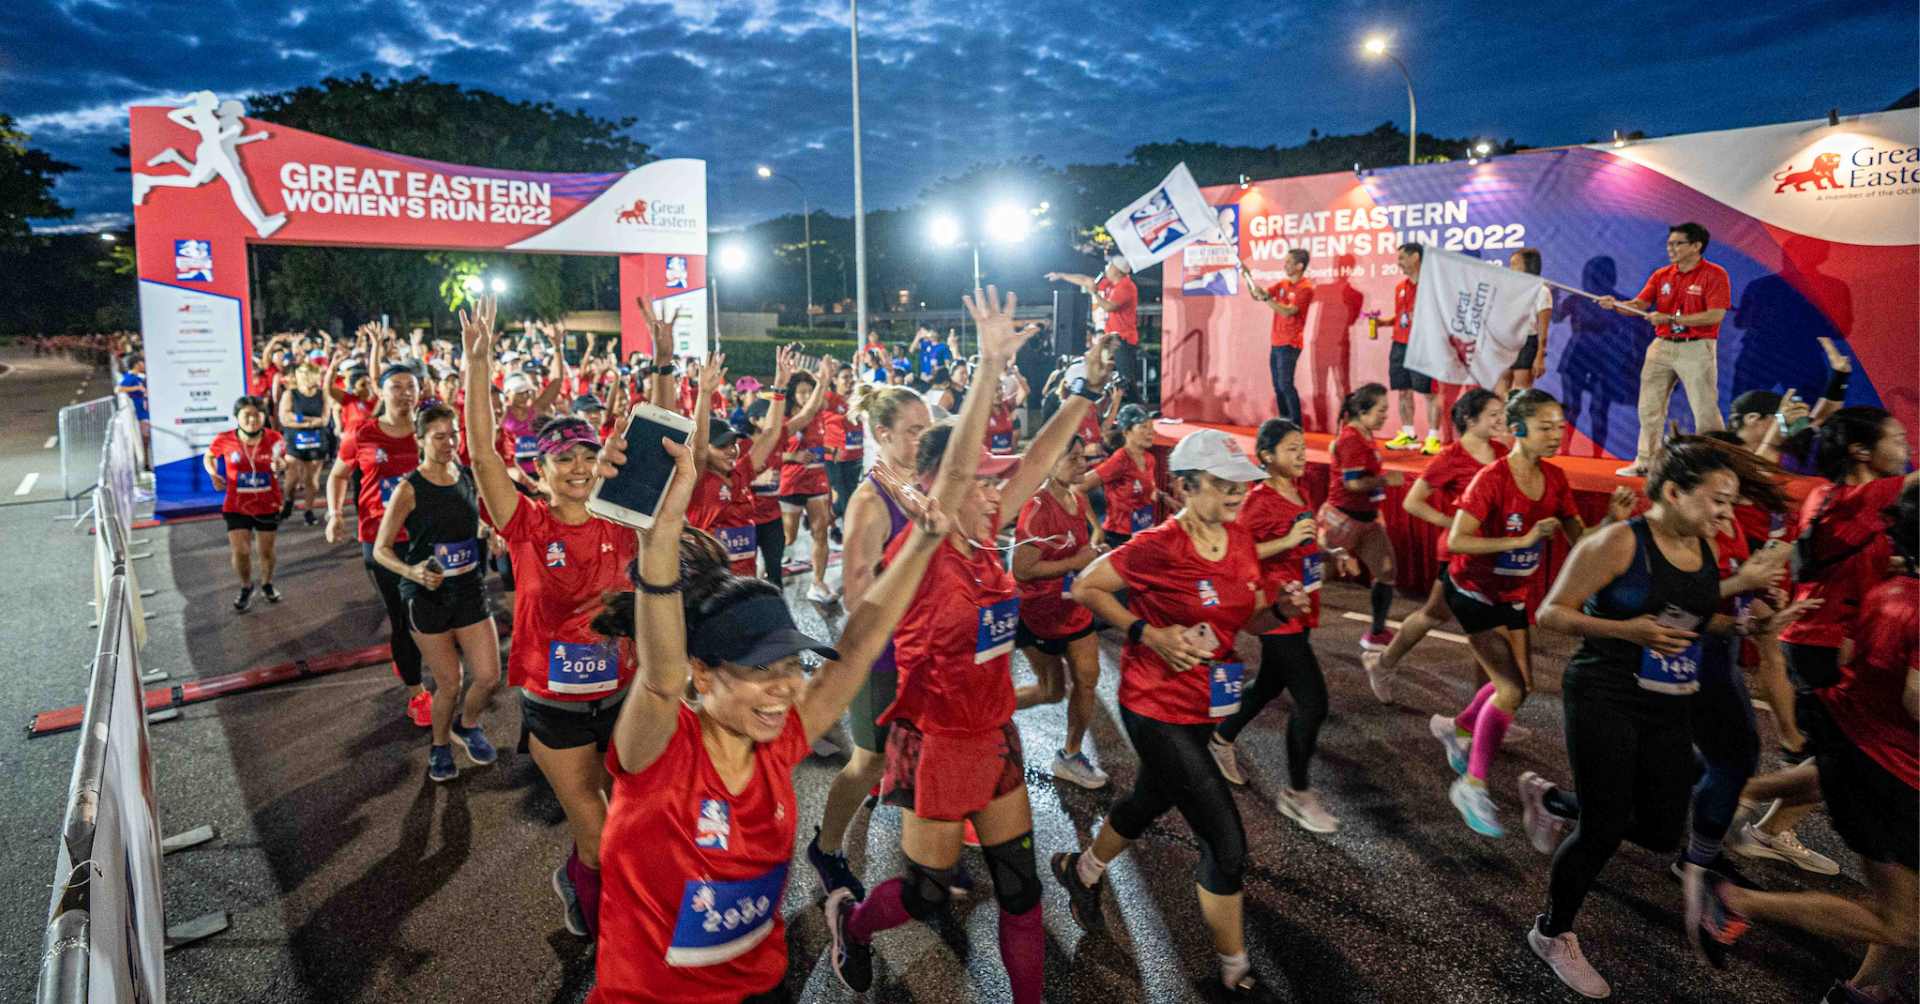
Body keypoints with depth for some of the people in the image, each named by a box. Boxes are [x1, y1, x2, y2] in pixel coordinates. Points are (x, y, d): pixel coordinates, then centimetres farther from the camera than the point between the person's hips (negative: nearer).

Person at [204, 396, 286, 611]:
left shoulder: (274, 438, -12)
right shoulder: (224, 440, -12)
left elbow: (282, 463, 4)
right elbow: (208, 456, 10)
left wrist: (278, 465, -19)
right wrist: (213, 473, -9)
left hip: (268, 506, 1)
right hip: (236, 506, 0)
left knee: (266, 550, 14)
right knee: (240, 551, -3)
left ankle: (267, 584, 39)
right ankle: (246, 587, 24)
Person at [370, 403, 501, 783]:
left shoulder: (469, 478, 2)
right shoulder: (409, 489, -12)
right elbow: (381, 549, -8)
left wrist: (489, 536, 0)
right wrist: (411, 571, -26)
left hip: (470, 591, 4)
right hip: (428, 597, -4)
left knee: (489, 677, -1)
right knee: (449, 685, 4)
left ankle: (466, 725, 32)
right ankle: (440, 745, 33)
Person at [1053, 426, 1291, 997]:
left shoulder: (1241, 542, 0)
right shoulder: (1160, 546, -22)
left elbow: (1251, 621, 10)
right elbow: (1085, 588, -14)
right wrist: (1151, 635, -22)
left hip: (1205, 705, 8)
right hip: (1156, 708, -8)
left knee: (1151, 802, 28)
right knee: (1226, 841, -5)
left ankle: (1082, 870, 57)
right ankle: (1235, 972, 18)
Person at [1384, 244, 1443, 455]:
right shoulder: (1401, 287, 15)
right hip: (1400, 344, 7)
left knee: (1429, 393, -4)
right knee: (1403, 392, 9)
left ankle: (1433, 438, 1)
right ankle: (1407, 435, 19)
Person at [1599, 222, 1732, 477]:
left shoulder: (1714, 275, -7)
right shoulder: (1661, 276, 10)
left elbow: (1715, 315, -16)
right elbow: (1639, 304, 1)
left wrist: (1670, 319, -20)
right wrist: (1615, 305, -19)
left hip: (1696, 349, -5)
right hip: (1662, 346, 6)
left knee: (1705, 411, -3)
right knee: (1649, 408, 8)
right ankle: (1645, 462, 17)